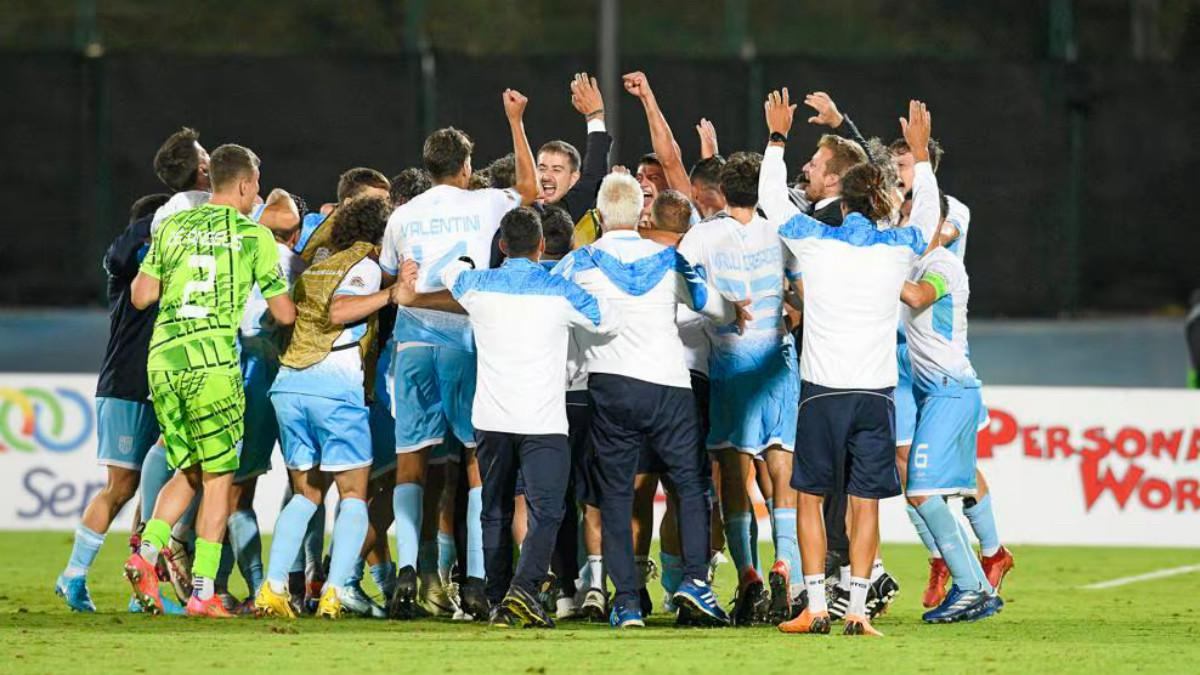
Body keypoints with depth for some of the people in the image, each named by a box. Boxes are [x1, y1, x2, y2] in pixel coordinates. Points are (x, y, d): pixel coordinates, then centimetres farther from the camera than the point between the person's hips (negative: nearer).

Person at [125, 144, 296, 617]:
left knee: (187, 472, 17)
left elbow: (140, 296, 9)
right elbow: (285, 313, 7)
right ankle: (202, 591, -1)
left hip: (162, 360, 4)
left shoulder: (172, 227, 13)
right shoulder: (254, 235, 4)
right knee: (218, 477, 3)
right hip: (213, 359, -4)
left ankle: (147, 551, -6)